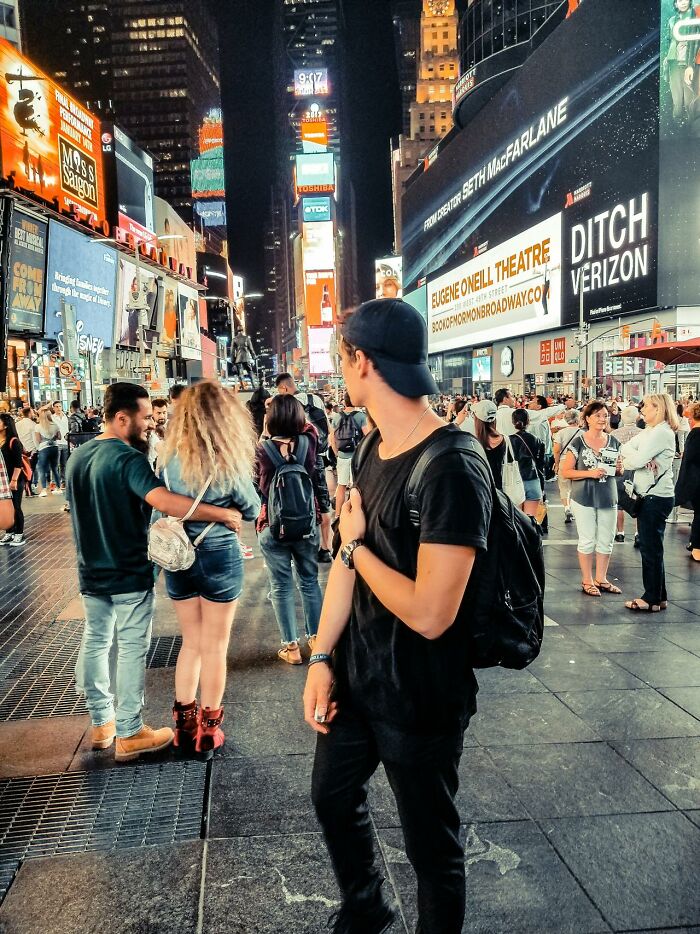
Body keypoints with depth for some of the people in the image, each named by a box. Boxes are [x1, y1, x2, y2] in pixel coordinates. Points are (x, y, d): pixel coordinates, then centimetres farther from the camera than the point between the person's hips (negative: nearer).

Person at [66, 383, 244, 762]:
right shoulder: (128, 458, -21)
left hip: (92, 572, 8)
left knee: (95, 642, 16)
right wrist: (224, 514, -34)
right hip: (129, 574, -8)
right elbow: (164, 501, -37)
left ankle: (101, 723, 29)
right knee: (131, 650, 3)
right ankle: (129, 734, 12)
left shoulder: (78, 457, 6)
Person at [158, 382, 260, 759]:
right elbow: (252, 510, -2)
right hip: (219, 557, -4)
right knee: (214, 647, 10)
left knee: (191, 642, 19)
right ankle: (207, 733, 22)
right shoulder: (228, 461, -14)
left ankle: (185, 727, 27)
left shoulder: (169, 457, -4)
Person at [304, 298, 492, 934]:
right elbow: (348, 556, 5)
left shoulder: (452, 470, -27)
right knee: (333, 798, 27)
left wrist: (356, 545, -17)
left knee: (431, 845, 14)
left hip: (419, 696, -9)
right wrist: (322, 657, 1)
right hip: (353, 674, 9)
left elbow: (430, 613, -31)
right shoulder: (375, 446, 1)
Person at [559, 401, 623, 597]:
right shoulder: (578, 442, -6)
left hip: (608, 498, 5)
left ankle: (601, 578, 25)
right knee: (587, 541, 3)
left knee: (606, 540, 10)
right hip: (584, 498, -4)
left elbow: (619, 468, 19)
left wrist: (619, 469, -5)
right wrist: (590, 473, -20)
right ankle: (587, 581, 16)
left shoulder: (613, 442, 7)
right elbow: (565, 472, -9)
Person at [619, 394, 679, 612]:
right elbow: (625, 448, 8)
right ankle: (658, 596, 23)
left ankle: (653, 598, 6)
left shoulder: (662, 432, -16)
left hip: (657, 497, -10)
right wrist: (634, 456, -13)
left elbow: (637, 461, -22)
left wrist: (626, 460, -1)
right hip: (648, 495, 10)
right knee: (649, 547, 14)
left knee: (651, 548, -3)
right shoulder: (648, 431, 15)